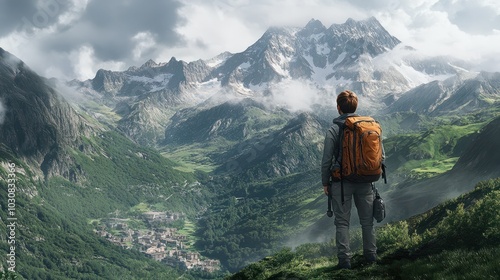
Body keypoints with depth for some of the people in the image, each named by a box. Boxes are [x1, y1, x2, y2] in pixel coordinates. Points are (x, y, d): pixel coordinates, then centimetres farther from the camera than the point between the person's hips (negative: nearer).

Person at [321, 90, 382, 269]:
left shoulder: (333, 131, -11)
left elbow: (326, 160, -11)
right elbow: (381, 155, 1)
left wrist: (325, 182, 1)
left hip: (342, 182, -3)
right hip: (365, 182, 3)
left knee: (342, 222, 5)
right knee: (367, 220, 16)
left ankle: (345, 260, 5)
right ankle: (371, 255, 25)